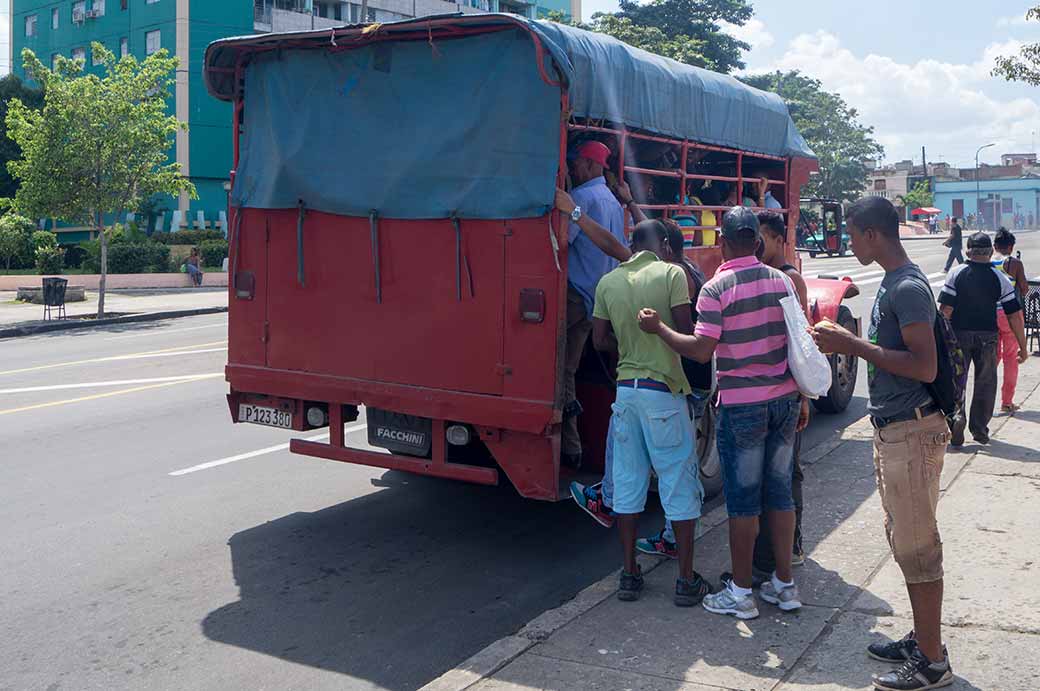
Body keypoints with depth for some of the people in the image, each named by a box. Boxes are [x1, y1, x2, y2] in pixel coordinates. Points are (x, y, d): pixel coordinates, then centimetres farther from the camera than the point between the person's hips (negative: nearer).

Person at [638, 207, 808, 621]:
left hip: (742, 406, -6)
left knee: (743, 500, 2)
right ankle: (784, 585, 22)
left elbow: (701, 350, -17)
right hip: (784, 400, 6)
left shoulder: (716, 288, -12)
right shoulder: (782, 281, 6)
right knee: (780, 493, 13)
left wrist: (658, 328, -4)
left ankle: (740, 593, 12)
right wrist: (800, 400, 18)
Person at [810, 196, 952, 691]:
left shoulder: (909, 288, -18)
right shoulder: (891, 284, 13)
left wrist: (854, 347, -20)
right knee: (904, 541, 16)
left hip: (912, 432, -10)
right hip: (891, 429, 10)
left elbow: (925, 366, -24)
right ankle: (921, 640, 28)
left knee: (916, 547, -3)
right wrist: (848, 342, 8)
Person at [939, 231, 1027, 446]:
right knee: (985, 382, 14)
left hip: (959, 334, -1)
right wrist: (1023, 348, 4)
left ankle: (956, 415, -12)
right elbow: (1015, 316, -3)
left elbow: (946, 310, -13)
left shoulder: (956, 274, -7)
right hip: (988, 336, 1)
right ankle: (979, 430, 19)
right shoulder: (1000, 278, -3)